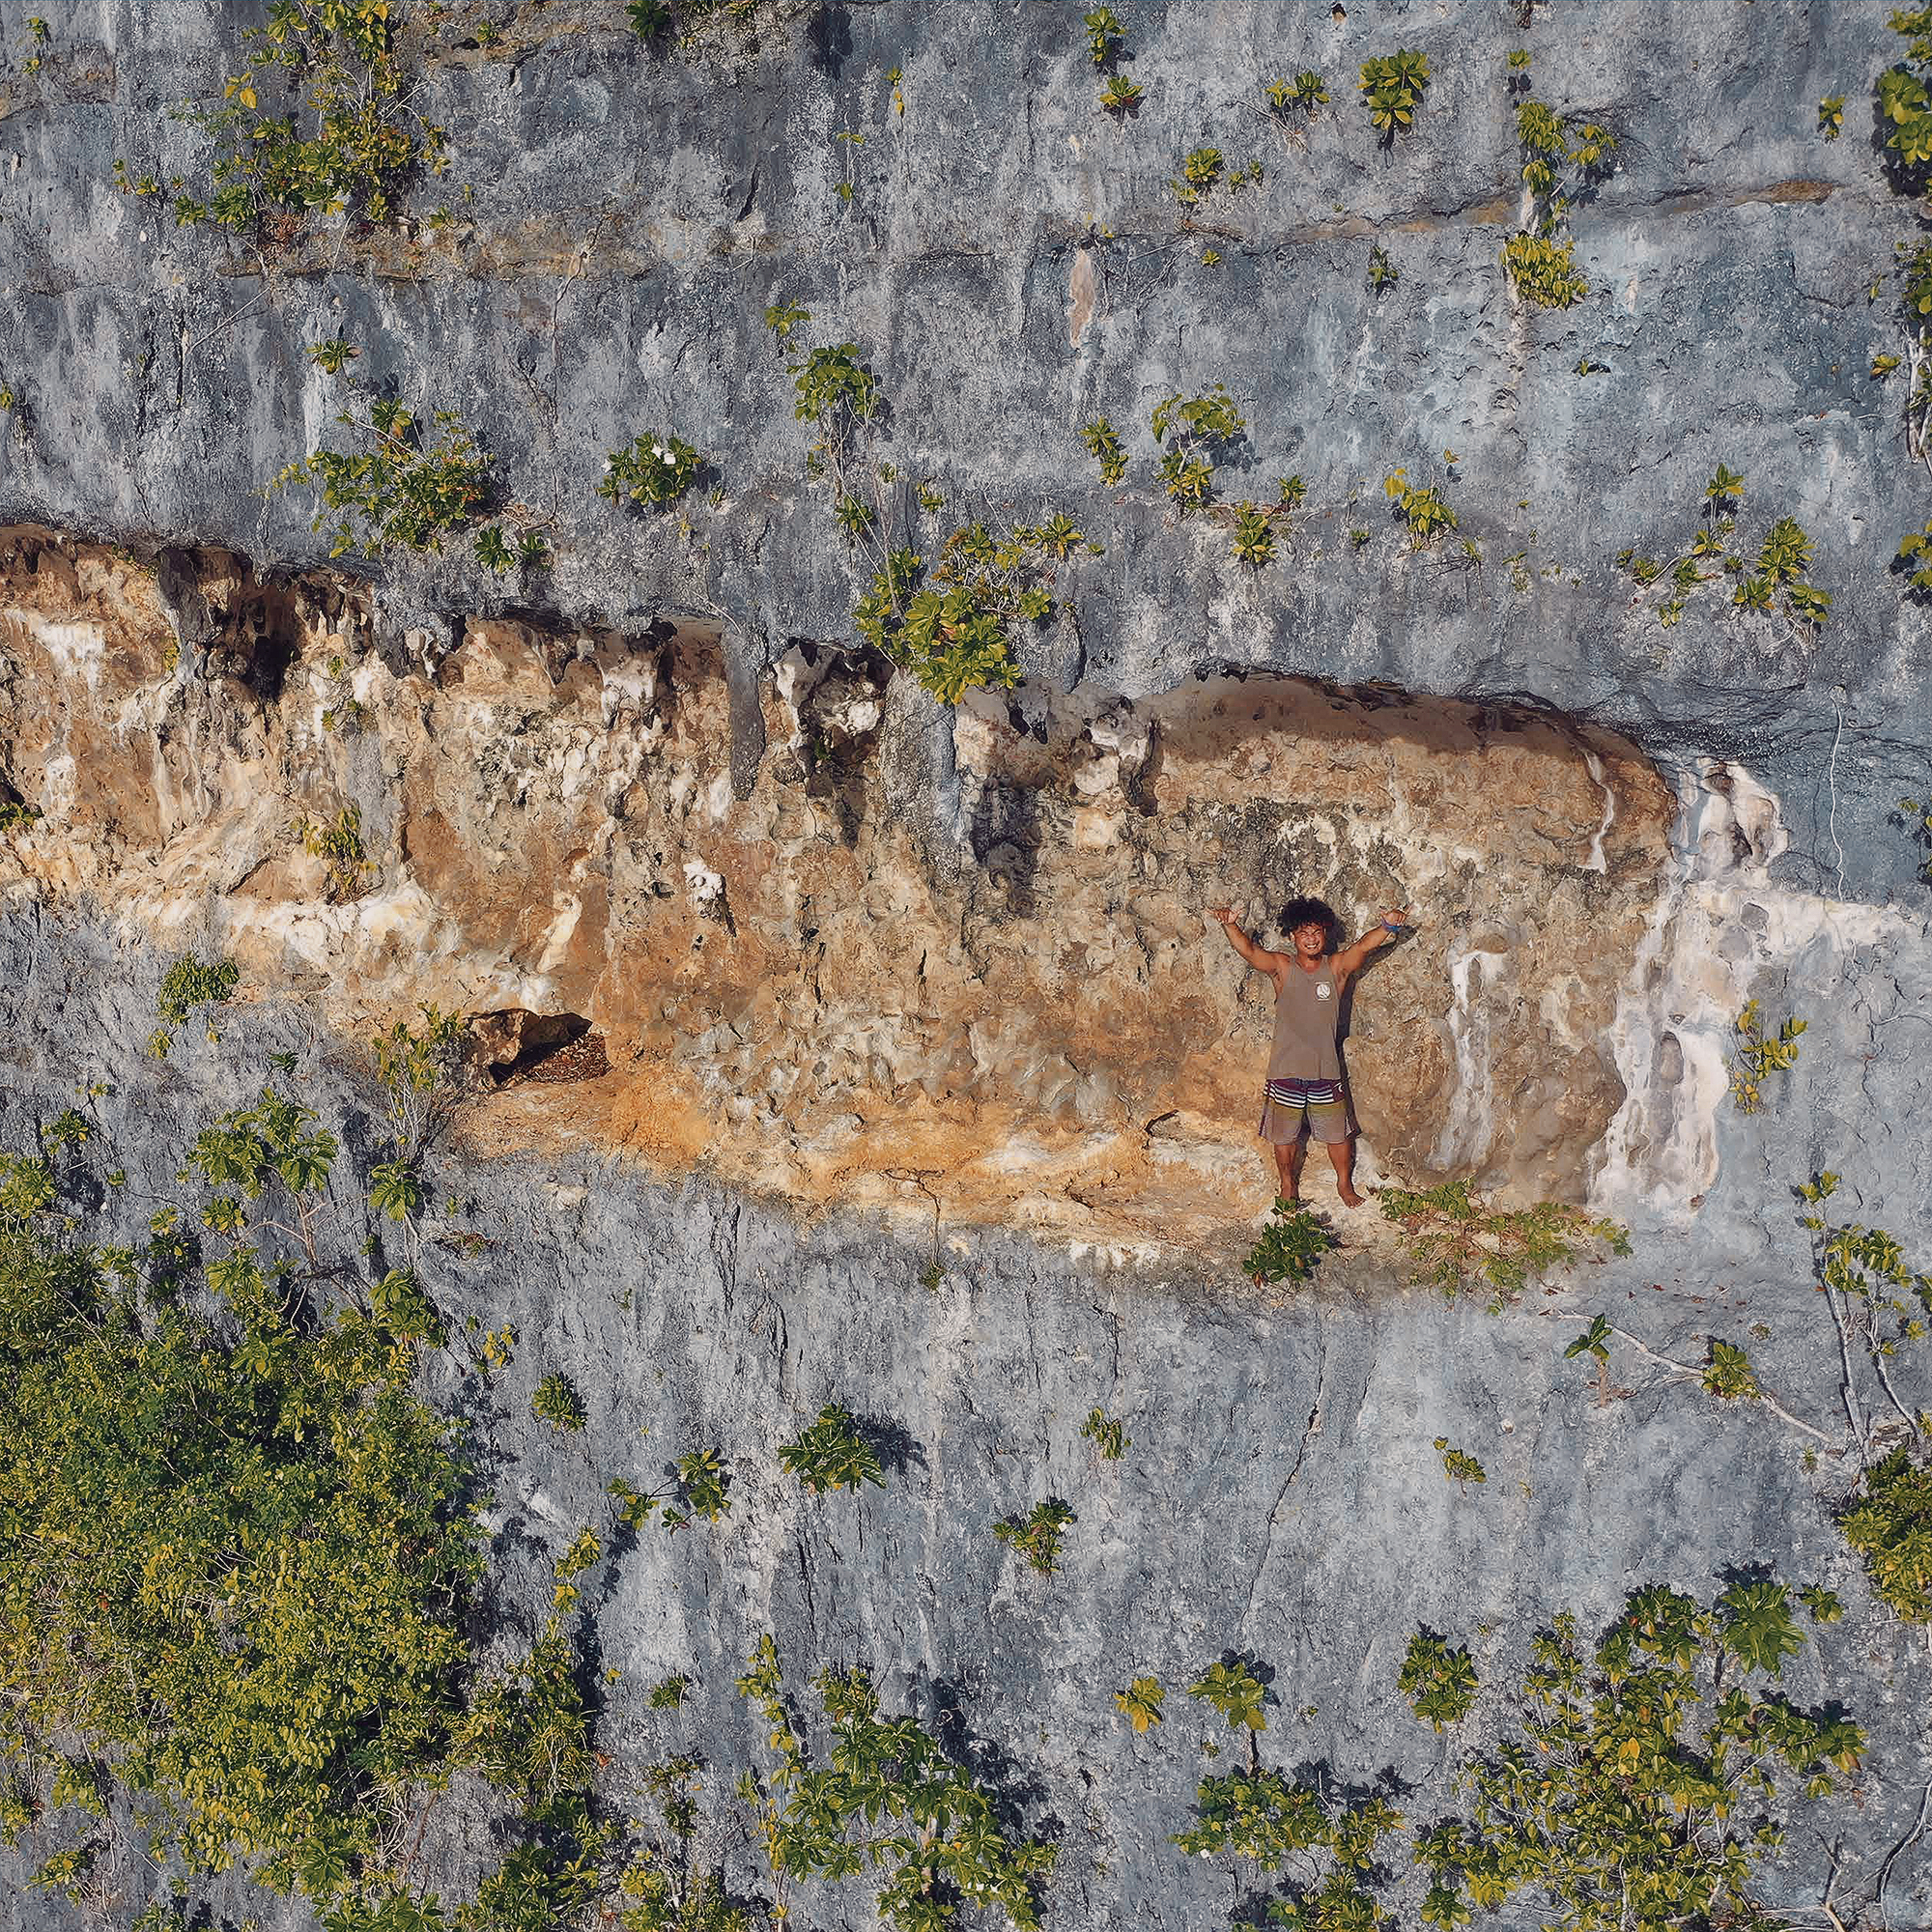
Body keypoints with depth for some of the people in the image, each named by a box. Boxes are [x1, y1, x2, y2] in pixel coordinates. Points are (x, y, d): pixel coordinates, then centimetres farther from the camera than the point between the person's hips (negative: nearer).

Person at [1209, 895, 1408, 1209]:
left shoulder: (1337, 967, -2)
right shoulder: (1282, 967, -6)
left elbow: (1363, 946, -19)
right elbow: (1248, 950, -21)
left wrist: (1387, 927, -40)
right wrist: (1230, 925, -41)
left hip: (1325, 1069, 1)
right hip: (1286, 1069, -1)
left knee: (1338, 1132, 13)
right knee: (1284, 1134, 12)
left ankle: (1345, 1183, 34)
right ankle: (1288, 1185, 33)